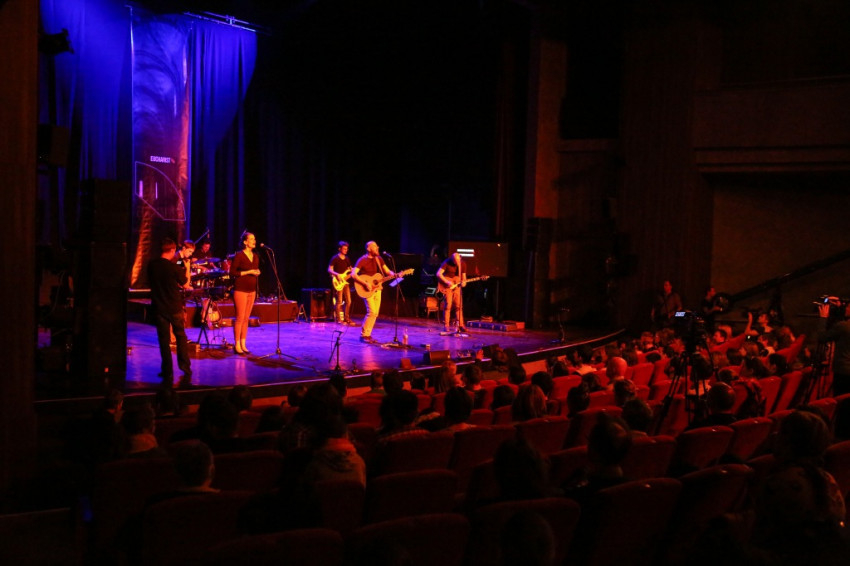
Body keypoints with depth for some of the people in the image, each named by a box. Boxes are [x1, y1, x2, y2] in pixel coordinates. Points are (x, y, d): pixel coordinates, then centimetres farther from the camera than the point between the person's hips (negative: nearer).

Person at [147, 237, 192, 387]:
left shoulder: (152, 265, -3)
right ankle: (185, 369, 14)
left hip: (159, 307, 2)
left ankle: (168, 373, 8)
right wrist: (187, 268, 12)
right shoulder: (174, 268, -15)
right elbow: (185, 284, 0)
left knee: (164, 340, 7)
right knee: (181, 337, 14)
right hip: (174, 308, -2)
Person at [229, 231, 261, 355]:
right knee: (240, 318, -6)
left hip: (251, 290, 7)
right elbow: (232, 272, -11)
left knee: (246, 318, 8)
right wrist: (248, 272, -15)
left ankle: (243, 344, 13)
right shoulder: (239, 255, -8)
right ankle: (237, 345, 0)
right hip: (240, 290, -7)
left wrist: (257, 273, 5)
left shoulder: (255, 256, 12)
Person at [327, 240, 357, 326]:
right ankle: (339, 319, 0)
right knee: (339, 301, -7)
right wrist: (337, 275, -24)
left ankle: (346, 318, 13)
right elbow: (329, 270, -10)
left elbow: (351, 270, 21)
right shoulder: (335, 258, -5)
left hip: (345, 282, 7)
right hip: (338, 282, -7)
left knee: (348, 301, 5)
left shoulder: (347, 259, 15)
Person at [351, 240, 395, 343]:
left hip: (377, 289, 7)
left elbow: (388, 271, 11)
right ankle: (363, 335, -6)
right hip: (367, 290, -7)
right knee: (372, 312, -16)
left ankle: (367, 334, 15)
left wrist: (395, 275, -11)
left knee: (375, 313, 6)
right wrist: (365, 284, -27)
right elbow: (353, 274, -20)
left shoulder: (379, 259, 9)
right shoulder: (362, 260, -12)